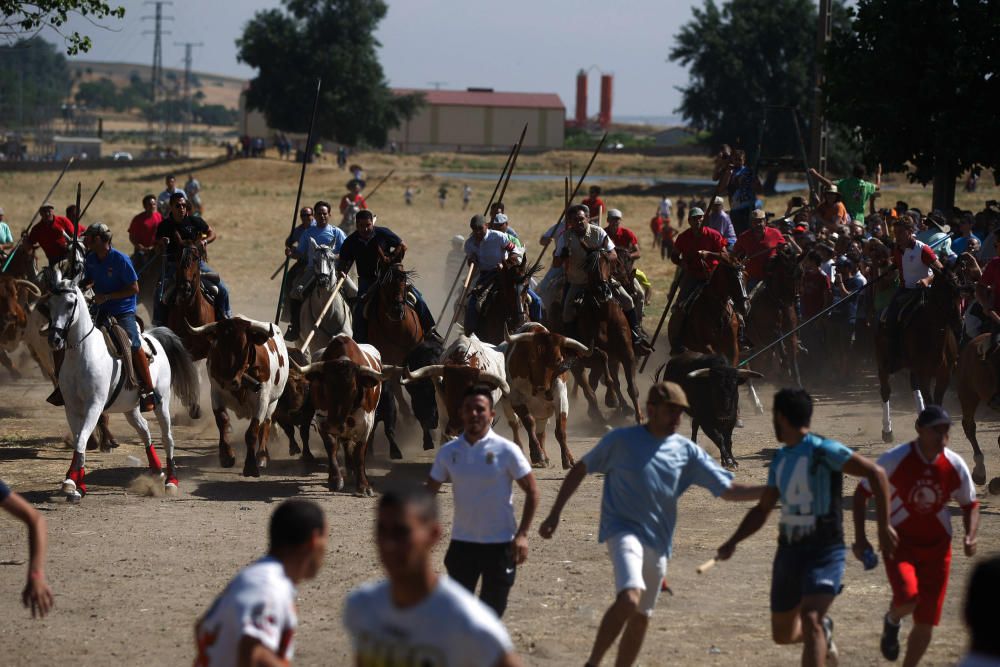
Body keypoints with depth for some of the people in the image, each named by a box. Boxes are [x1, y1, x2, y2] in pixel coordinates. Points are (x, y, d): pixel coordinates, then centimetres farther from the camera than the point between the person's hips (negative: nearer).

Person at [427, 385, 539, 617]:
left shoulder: (506, 450, -9)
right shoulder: (449, 452, 1)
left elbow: (531, 491, -4)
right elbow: (430, 491, 10)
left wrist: (521, 534, -11)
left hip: (500, 543, -3)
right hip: (462, 542, 3)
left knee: (491, 612, 5)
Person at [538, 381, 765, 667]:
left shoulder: (686, 451, 5)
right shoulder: (621, 440, -4)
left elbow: (729, 490, 4)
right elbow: (580, 469, 6)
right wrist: (555, 514, 3)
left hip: (658, 542, 6)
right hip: (623, 530, -6)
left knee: (641, 617, 12)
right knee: (629, 599, -28)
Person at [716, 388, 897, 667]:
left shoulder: (823, 451, -12)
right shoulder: (780, 460, 12)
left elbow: (875, 473, -16)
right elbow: (762, 509, 22)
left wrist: (884, 527, -20)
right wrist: (733, 542, 10)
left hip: (824, 552, -8)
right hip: (789, 550, 8)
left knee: (810, 619, -26)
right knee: (783, 633, 13)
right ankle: (824, 632, 43)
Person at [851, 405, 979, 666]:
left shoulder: (955, 466, -5)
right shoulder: (895, 459, -14)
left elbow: (970, 505, 9)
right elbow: (862, 493, -4)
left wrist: (970, 536, -10)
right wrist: (860, 538, -10)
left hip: (937, 547, 3)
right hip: (900, 542, -3)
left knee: (926, 623, 2)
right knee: (907, 597, -29)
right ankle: (892, 621, 8)